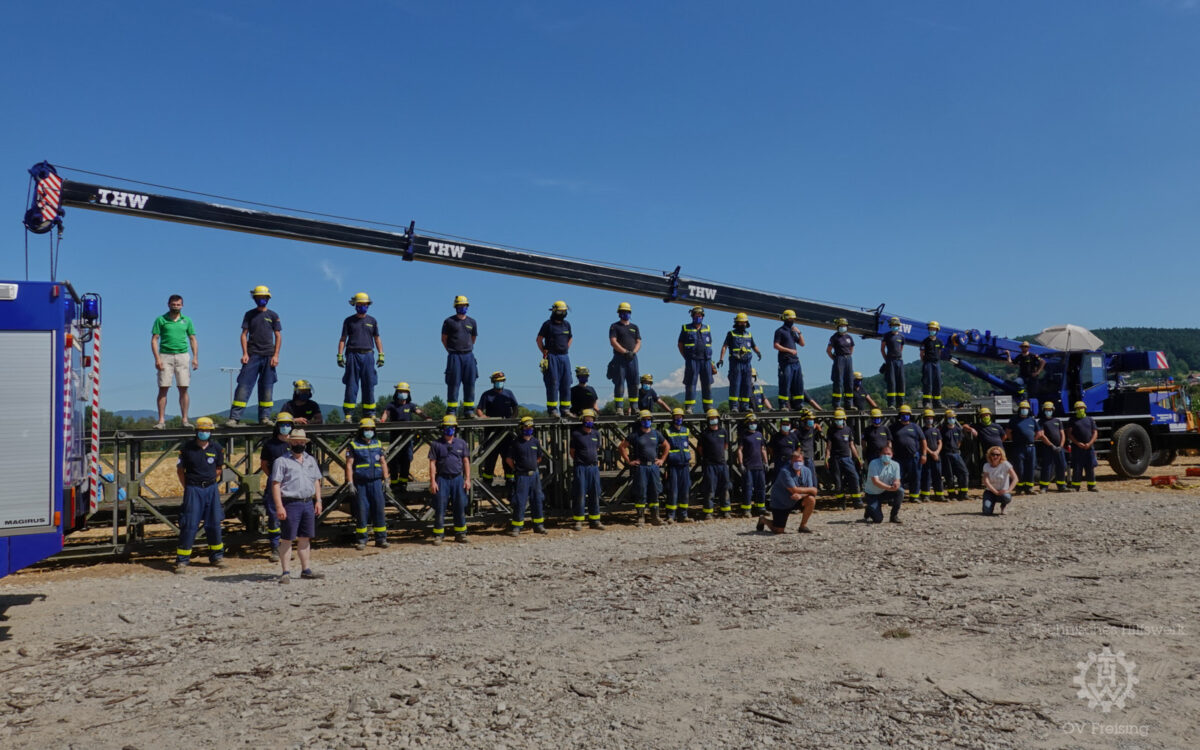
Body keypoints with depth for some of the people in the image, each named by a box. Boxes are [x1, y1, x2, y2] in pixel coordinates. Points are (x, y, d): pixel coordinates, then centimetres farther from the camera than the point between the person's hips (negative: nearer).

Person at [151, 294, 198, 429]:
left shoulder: (186, 320, 13)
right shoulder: (161, 320, 6)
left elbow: (193, 340, 13)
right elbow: (154, 339, 2)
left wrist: (195, 358, 2)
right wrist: (157, 358, -9)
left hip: (182, 356, 2)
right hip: (165, 356, -2)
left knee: (183, 389, 0)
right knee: (163, 389, -4)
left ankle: (185, 420, 3)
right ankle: (161, 420, -2)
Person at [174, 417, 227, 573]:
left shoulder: (217, 448, 2)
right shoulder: (187, 448, -4)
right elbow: (180, 469, 5)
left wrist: (210, 482, 8)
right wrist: (188, 487, 3)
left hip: (211, 489, 3)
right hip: (193, 490, -3)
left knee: (214, 524, 8)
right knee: (189, 526, -5)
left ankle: (217, 557, 21)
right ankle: (182, 560, 3)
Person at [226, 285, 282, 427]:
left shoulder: (273, 315, 10)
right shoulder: (249, 314, 10)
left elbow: (278, 336, 7)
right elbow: (244, 334, 7)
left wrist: (276, 355, -3)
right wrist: (245, 354, -5)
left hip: (268, 355, 1)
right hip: (252, 355, -1)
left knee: (267, 387, 2)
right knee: (243, 385, -8)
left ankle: (264, 417, 7)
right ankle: (234, 417, -9)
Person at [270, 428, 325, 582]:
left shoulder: (311, 460, 16)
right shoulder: (282, 462, -3)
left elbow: (316, 482, 20)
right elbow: (275, 485, -8)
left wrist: (318, 501, 11)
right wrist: (279, 506, -16)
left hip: (308, 504, 6)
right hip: (291, 504, -6)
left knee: (305, 538, 11)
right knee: (288, 539, -3)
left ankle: (306, 569, 18)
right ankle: (285, 572, 2)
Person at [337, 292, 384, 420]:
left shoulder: (372, 321, 14)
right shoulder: (349, 321, 8)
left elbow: (377, 339, 14)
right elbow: (343, 339, 7)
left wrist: (381, 355, 4)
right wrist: (340, 355, -3)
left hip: (368, 355, 2)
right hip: (353, 355, -2)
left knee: (369, 385, 1)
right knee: (351, 385, -4)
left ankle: (369, 413, 6)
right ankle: (348, 414, -4)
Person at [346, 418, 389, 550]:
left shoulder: (378, 443, 13)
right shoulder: (353, 444, 0)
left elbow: (383, 462, 16)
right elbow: (349, 465, -3)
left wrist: (386, 479, 8)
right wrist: (350, 483, -10)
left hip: (376, 482, 3)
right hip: (360, 483, -3)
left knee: (379, 509, 0)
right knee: (362, 511, -1)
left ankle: (381, 539, 6)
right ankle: (361, 540, 8)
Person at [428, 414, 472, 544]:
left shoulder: (461, 443, 9)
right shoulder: (436, 444, 2)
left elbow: (466, 461, 10)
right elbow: (432, 463, 0)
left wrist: (467, 479, 3)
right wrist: (432, 481, -7)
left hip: (458, 479, 2)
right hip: (442, 479, -2)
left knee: (460, 507, 4)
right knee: (440, 508, -1)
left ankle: (460, 534, 14)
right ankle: (438, 535, 7)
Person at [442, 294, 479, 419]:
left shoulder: (472, 322, 12)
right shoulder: (449, 321, 2)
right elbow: (444, 339, 6)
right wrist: (451, 351, 5)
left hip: (469, 355, 4)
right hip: (454, 356, -4)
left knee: (470, 383, 2)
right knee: (453, 383, -5)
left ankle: (468, 410, 8)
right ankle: (452, 410, 0)